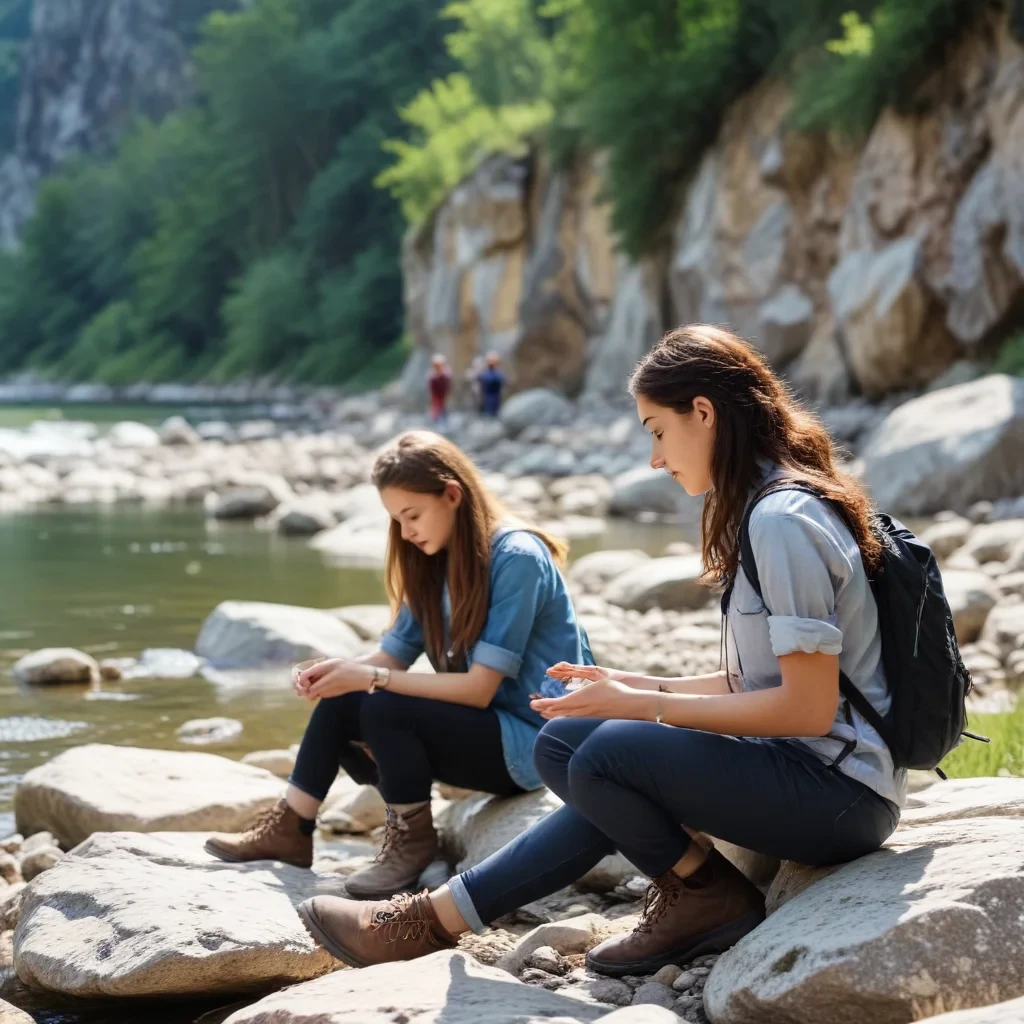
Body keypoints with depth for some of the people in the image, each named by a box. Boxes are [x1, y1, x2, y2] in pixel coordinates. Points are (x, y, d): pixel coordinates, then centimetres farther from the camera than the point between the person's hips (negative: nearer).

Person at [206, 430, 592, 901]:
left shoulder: (516, 558, -19)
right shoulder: (437, 562, 7)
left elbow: (479, 688, -22)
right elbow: (393, 654, 5)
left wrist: (372, 679, -22)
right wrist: (340, 669, -16)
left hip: (533, 742, -8)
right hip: (481, 724, 8)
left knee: (384, 708, -26)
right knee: (340, 703, -5)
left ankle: (412, 842, -9)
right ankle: (290, 830, 3)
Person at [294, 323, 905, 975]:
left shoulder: (782, 521, -18)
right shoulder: (773, 509, 14)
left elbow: (806, 707, -22)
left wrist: (645, 707, -16)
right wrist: (643, 688, 8)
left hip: (839, 791, -10)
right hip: (810, 772, 10)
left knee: (604, 755, -23)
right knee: (564, 745, 8)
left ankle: (707, 899, -2)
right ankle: (433, 919, 8)